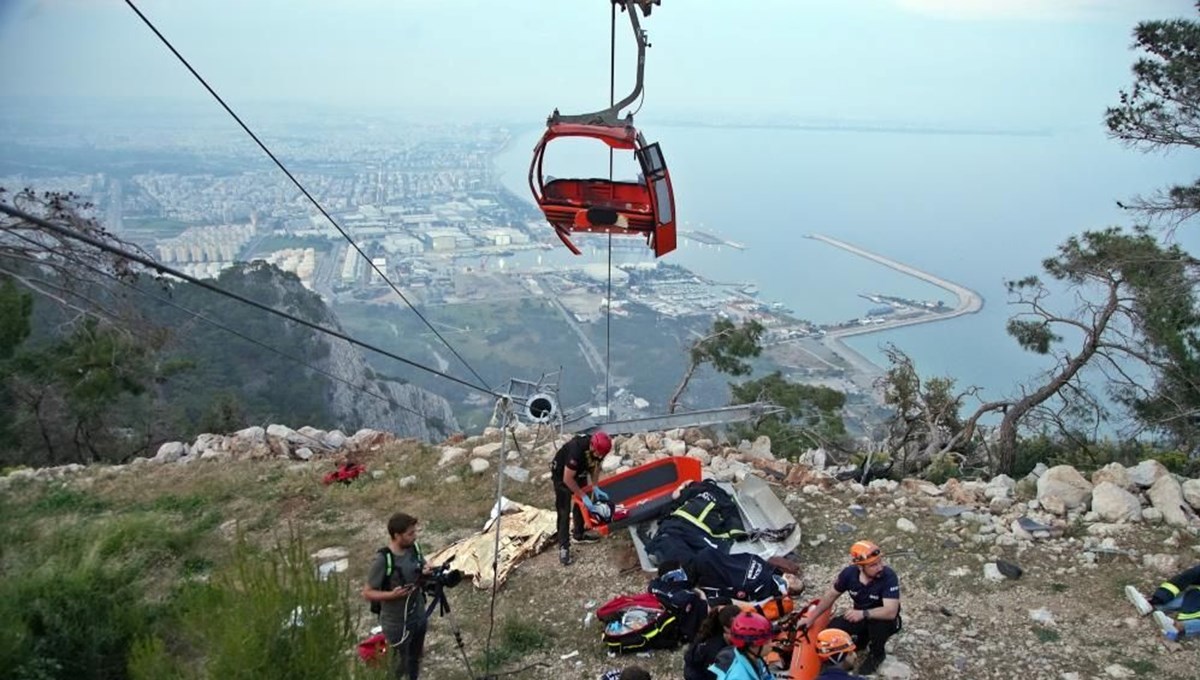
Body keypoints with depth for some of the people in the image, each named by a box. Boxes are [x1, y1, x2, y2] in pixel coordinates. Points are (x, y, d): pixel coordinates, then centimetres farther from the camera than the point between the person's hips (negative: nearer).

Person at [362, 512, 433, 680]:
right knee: (399, 666, 10)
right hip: (397, 623, -6)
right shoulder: (383, 560, -25)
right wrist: (392, 594, -32)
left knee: (415, 658, 23)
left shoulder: (415, 548, -7)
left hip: (419, 616, 6)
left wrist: (426, 574, -14)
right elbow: (367, 593, -17)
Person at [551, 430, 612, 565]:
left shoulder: (599, 449, -22)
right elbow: (567, 479, -33)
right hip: (562, 474, -7)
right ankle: (563, 547, -1)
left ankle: (578, 534, 35)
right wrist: (584, 496, -27)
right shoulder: (576, 450, -42)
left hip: (579, 472, 7)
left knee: (580, 504, 16)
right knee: (564, 511, -7)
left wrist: (595, 488, -11)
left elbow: (595, 466, -1)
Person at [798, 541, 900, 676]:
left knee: (878, 622, -37)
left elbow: (891, 612, -40)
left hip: (883, 620, -4)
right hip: (860, 617, 4)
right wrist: (811, 617, -2)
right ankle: (865, 637, 15)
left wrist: (864, 613, -51)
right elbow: (831, 595, -2)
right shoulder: (849, 573, -18)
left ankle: (876, 654, -3)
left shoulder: (889, 577, -32)